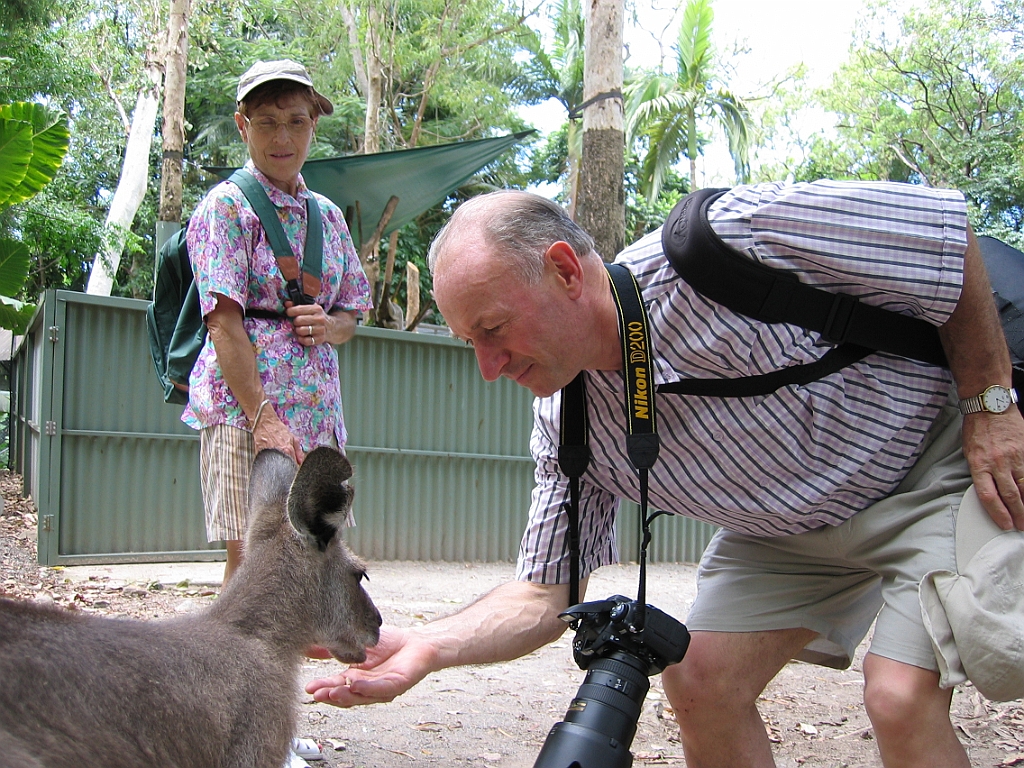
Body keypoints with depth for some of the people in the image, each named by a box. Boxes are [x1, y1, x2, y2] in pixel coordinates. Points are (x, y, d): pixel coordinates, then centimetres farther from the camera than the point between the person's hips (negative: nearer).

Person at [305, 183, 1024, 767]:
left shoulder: (723, 242, -33)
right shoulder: (566, 425, -12)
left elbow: (949, 225, -23)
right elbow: (546, 594, -7)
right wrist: (429, 644, -24)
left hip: (928, 471, -5)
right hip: (783, 528, 6)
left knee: (902, 698, -21)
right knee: (698, 680, -4)